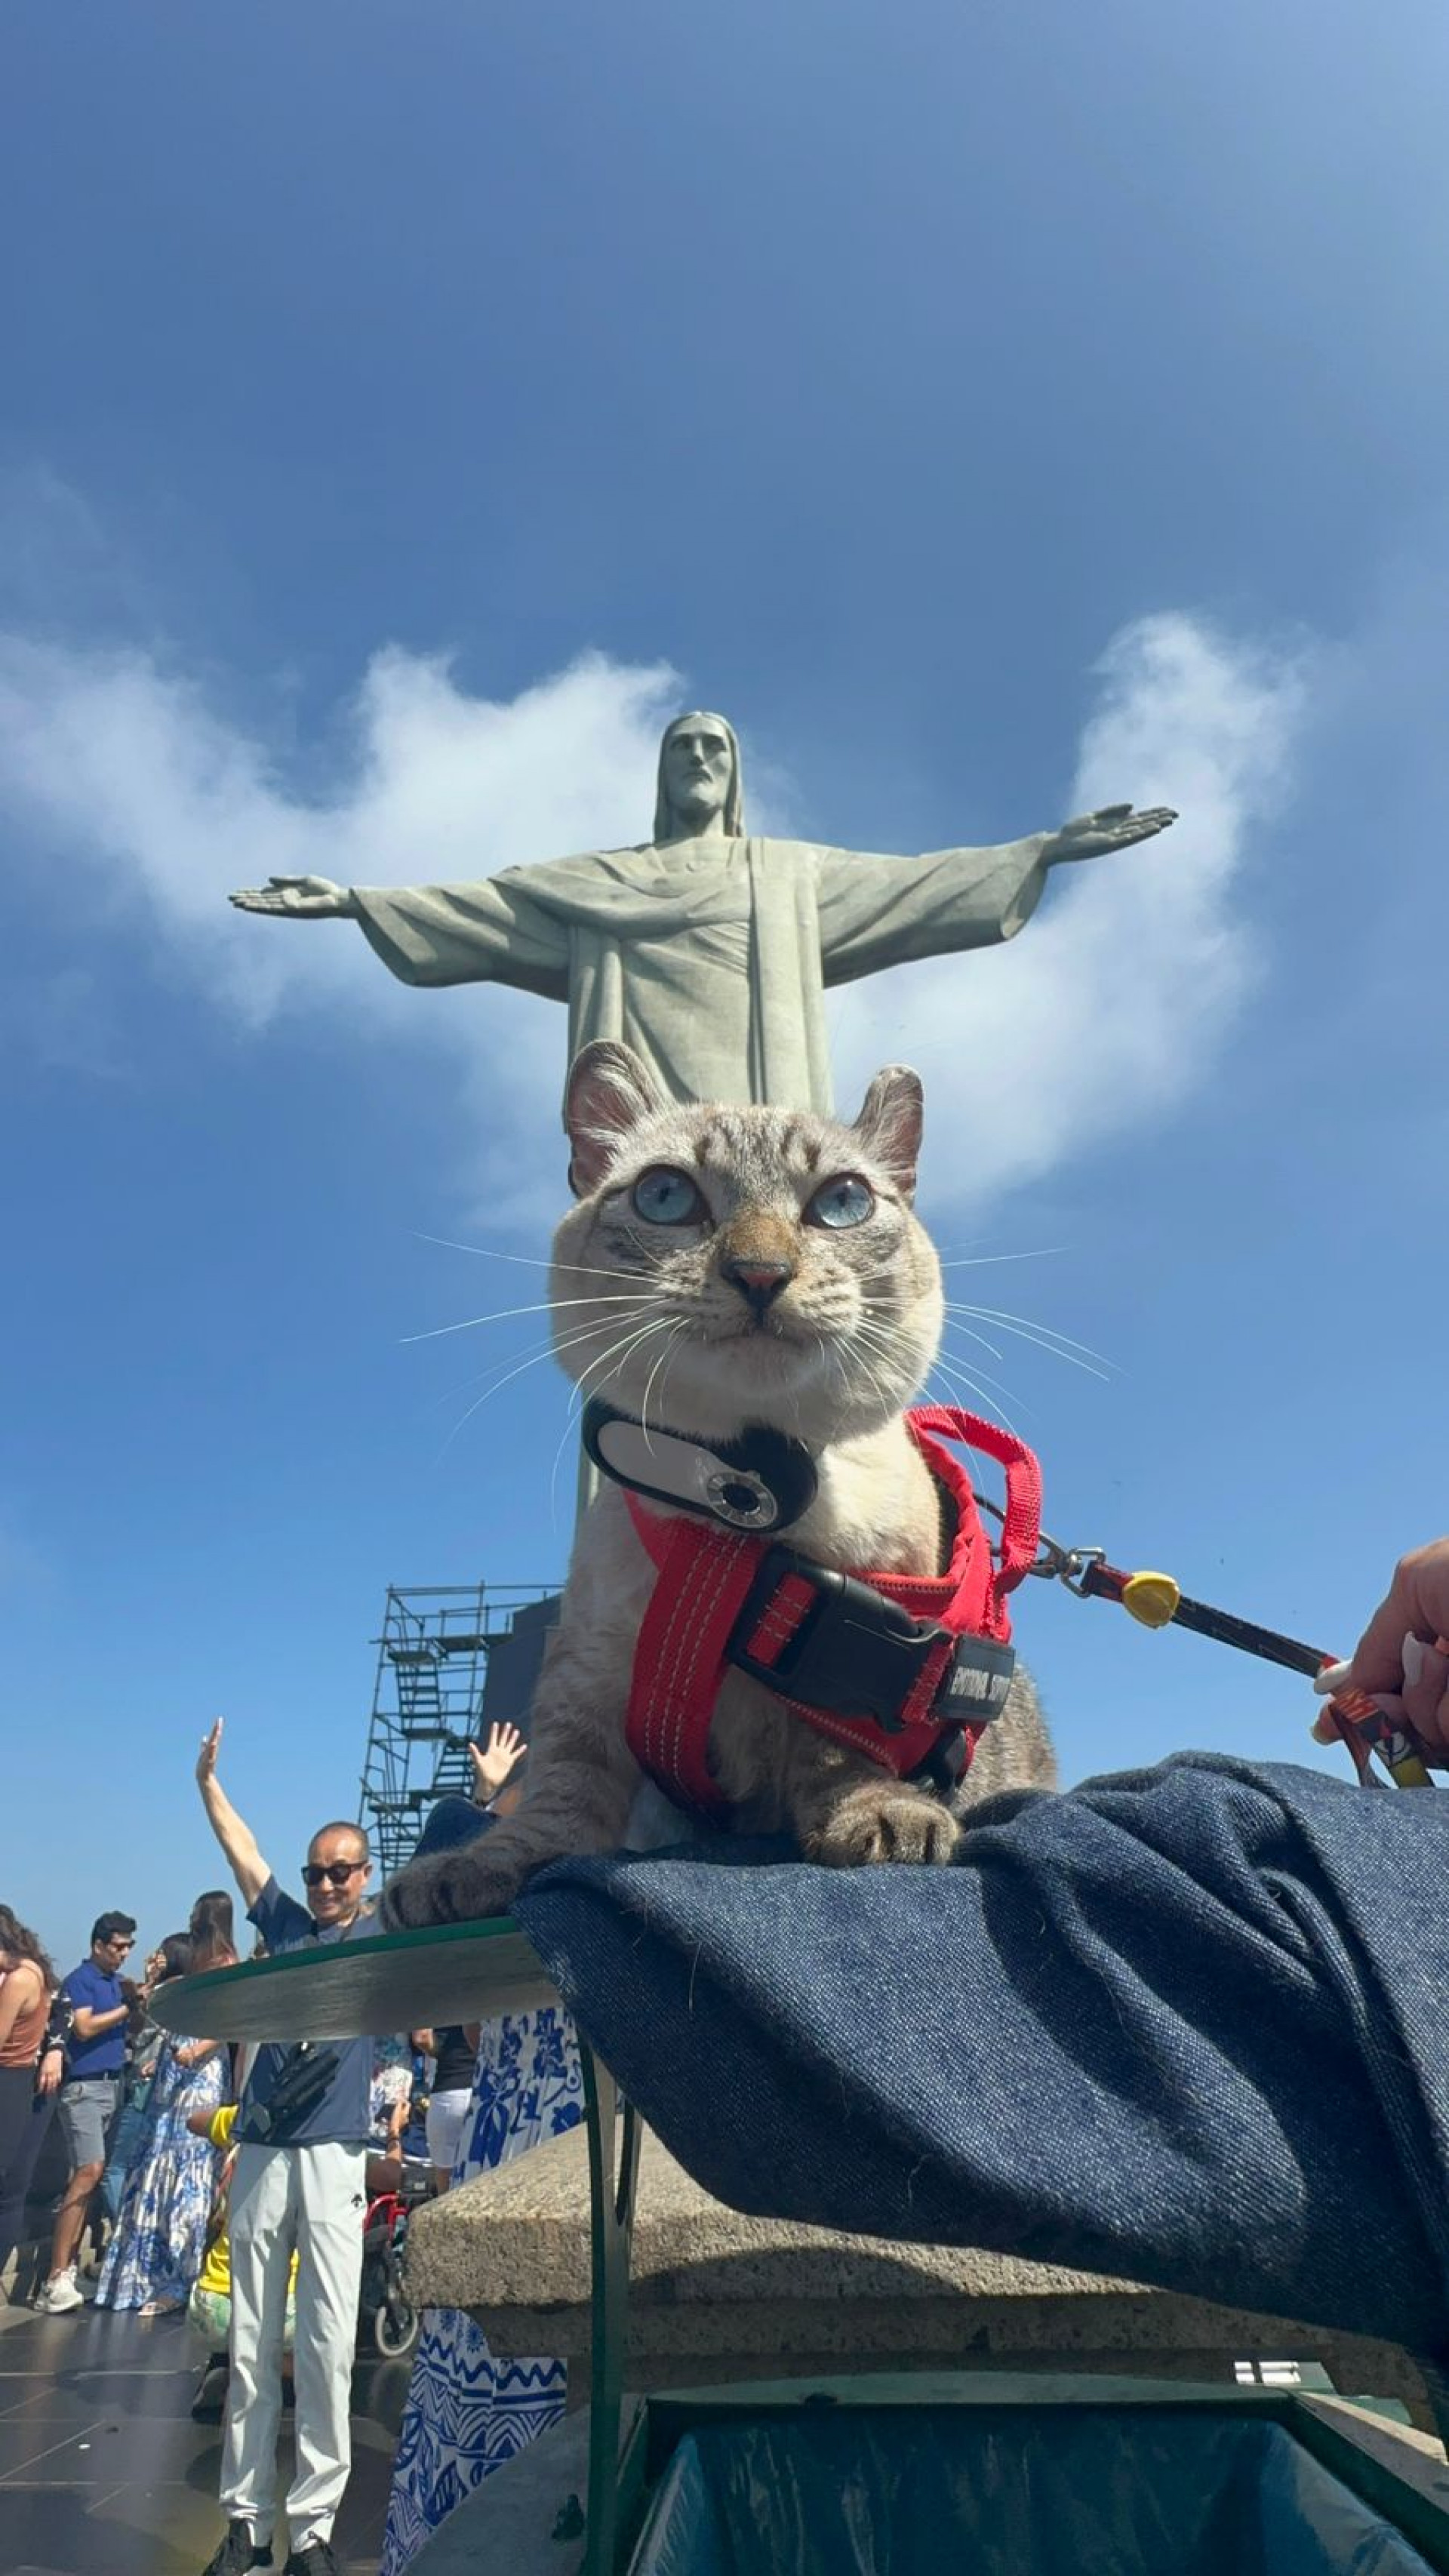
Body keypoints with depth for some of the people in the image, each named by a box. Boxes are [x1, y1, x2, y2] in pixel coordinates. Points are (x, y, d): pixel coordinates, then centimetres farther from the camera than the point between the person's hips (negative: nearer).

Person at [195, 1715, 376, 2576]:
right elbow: (240, 1846, 16)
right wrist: (208, 1776, 17)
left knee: (328, 2348, -1)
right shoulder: (286, 1924, 11)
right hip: (262, 2152, 3)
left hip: (335, 2157, -2)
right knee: (251, 2344, 8)